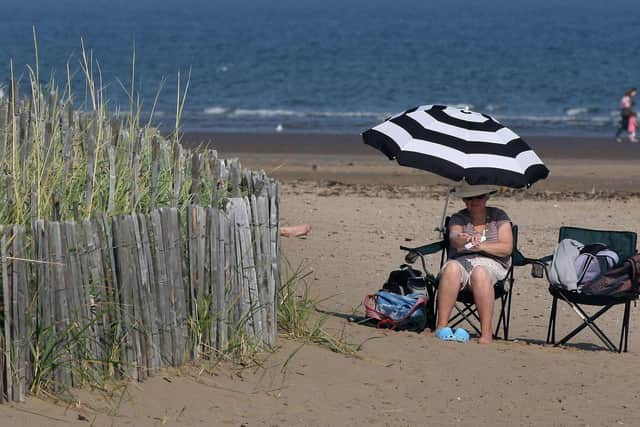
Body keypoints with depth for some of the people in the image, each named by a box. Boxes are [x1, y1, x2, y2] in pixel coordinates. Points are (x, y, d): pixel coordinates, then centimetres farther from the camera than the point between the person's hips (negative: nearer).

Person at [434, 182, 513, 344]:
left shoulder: (498, 216, 12)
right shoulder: (458, 218, 12)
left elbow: (507, 248, 2)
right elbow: (453, 238, -10)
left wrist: (481, 246, -11)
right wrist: (462, 239, -35)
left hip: (490, 263, -1)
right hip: (461, 260, 1)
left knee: (480, 272, -38)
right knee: (452, 269, -36)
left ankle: (486, 333, -42)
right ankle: (441, 326, -38)